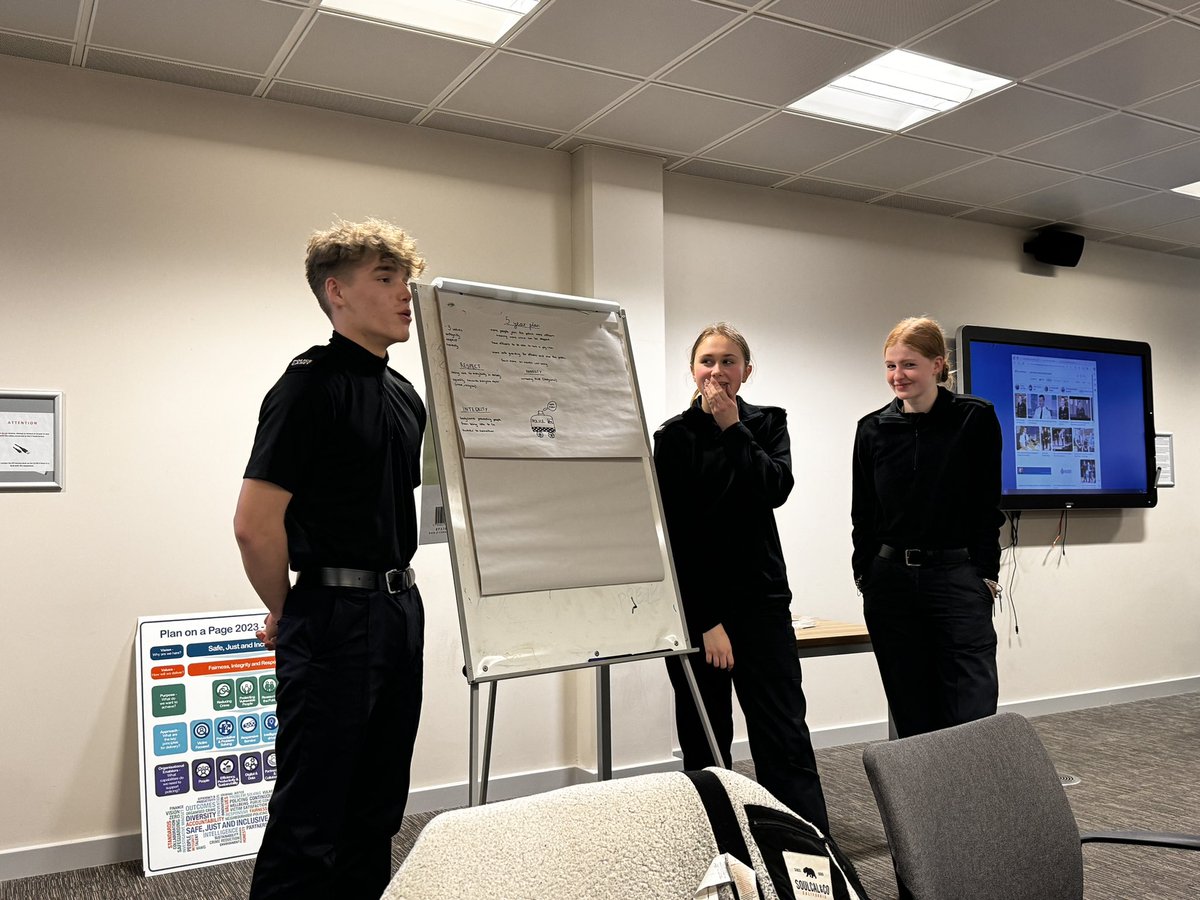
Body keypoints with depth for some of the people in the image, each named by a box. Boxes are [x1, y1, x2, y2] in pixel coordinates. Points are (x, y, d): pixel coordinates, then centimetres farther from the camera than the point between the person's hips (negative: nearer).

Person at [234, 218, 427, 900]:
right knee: (309, 820, 1)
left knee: (377, 813, 16)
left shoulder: (405, 396, 13)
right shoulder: (310, 385, -12)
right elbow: (255, 524, -16)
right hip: (333, 619, -8)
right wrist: (287, 614, -4)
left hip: (400, 611, 8)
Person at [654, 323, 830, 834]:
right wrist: (706, 621, -11)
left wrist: (732, 428, -12)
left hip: (761, 598, 2)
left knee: (786, 738, -2)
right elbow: (674, 535, -6)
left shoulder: (767, 423, 9)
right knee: (705, 742, 5)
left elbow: (776, 489, -10)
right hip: (695, 604, -1)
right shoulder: (674, 437, -1)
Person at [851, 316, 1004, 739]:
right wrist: (864, 573, 6)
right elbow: (862, 511, 10)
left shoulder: (976, 418, -2)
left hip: (957, 575, -3)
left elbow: (988, 504, -2)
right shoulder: (873, 428, 5)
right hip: (890, 579, 3)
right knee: (910, 712, 9)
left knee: (974, 711, -6)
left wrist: (986, 572, -5)